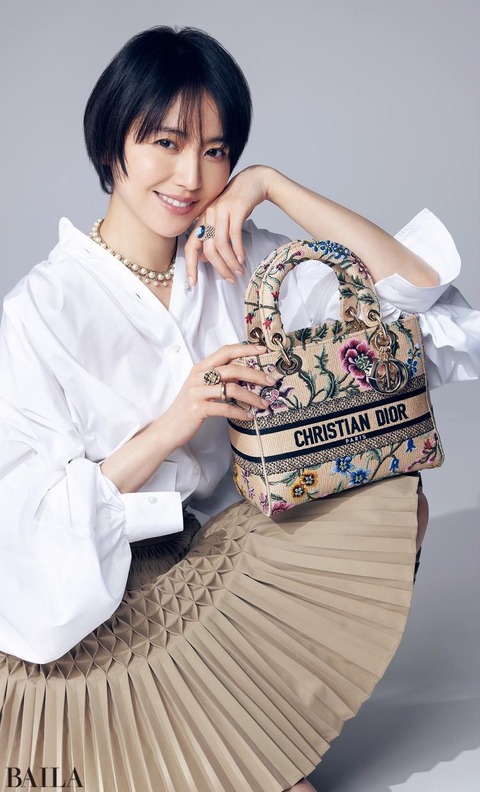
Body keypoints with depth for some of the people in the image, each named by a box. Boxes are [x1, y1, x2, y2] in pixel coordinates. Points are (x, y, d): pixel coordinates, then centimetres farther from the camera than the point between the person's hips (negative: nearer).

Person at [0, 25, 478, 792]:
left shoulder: (240, 261, -1)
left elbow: (416, 296, -9)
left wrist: (273, 184, -15)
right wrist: (169, 428, -25)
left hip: (222, 554, 5)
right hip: (92, 605, -5)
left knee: (388, 499, -18)